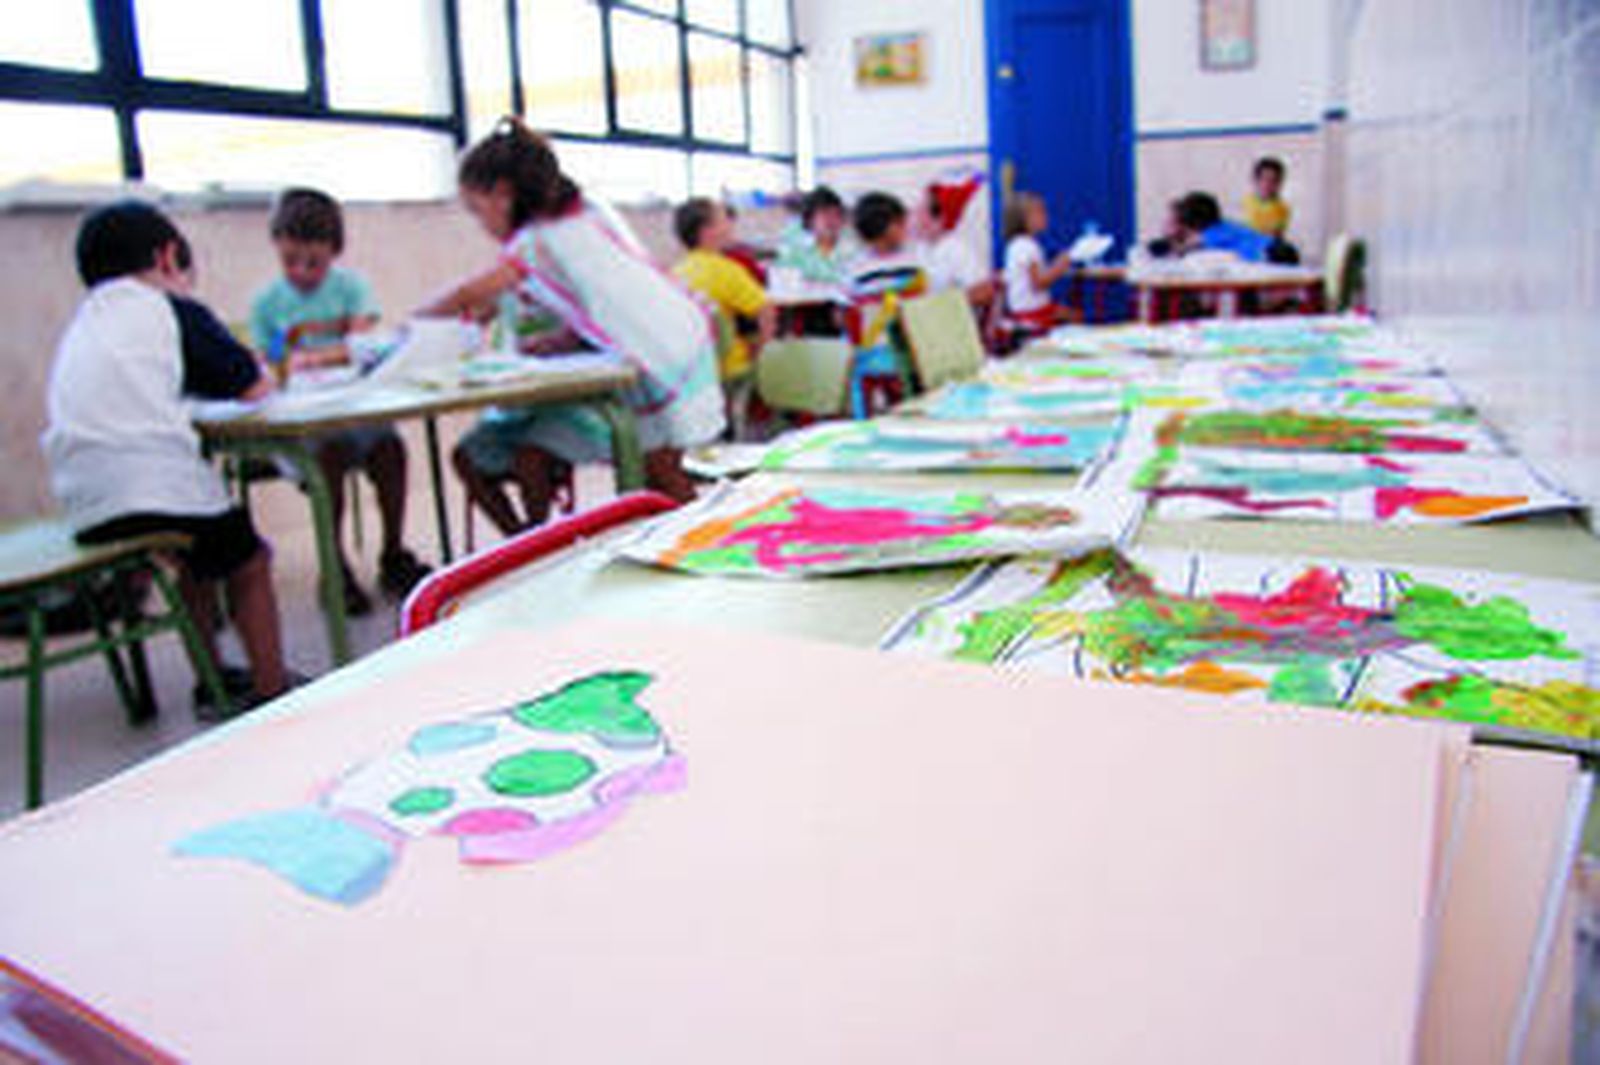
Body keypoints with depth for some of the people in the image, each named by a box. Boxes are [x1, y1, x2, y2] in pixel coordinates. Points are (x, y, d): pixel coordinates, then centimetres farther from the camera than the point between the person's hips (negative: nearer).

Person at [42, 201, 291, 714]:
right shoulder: (172, 310, 5)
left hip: (85, 512, 7)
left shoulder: (80, 326, 22)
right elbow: (255, 388, 6)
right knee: (249, 563, 15)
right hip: (158, 489, -6)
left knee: (196, 557, 30)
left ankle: (212, 682, 33)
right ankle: (270, 690, 15)